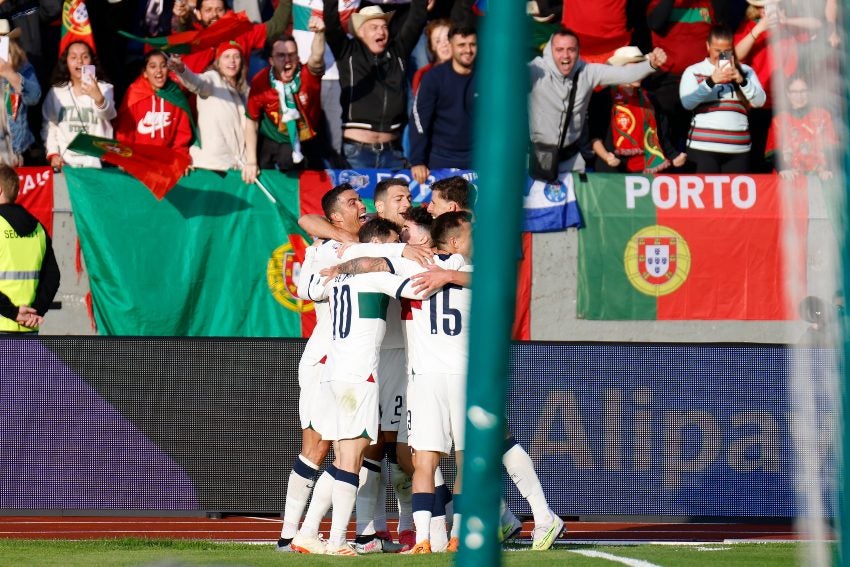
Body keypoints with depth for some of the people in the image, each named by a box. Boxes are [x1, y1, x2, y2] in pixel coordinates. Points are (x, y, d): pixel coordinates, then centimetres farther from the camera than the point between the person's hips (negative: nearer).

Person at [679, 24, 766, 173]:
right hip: (703, 148, -2)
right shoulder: (693, 72, 7)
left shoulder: (745, 71, 14)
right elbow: (687, 102, -9)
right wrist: (711, 81, -20)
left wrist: (742, 81, -14)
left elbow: (759, 101, 3)